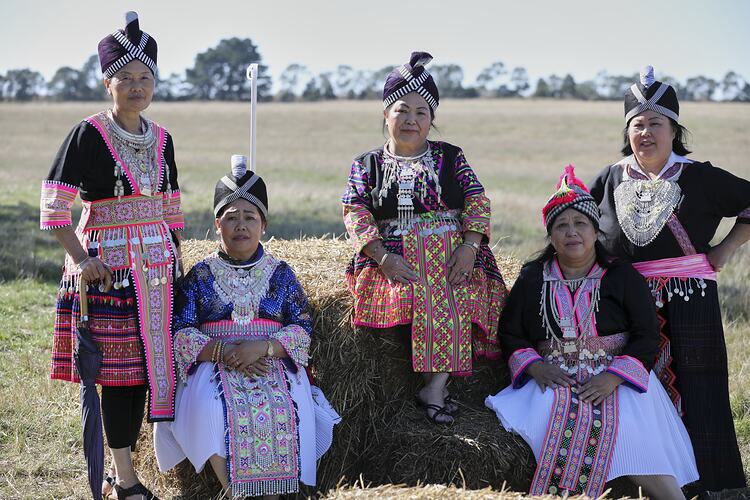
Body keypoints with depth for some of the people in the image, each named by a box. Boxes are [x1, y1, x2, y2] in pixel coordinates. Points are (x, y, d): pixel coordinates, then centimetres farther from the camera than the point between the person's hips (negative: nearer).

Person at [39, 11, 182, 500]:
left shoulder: (161, 138, 10)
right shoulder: (89, 134, -8)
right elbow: (55, 204, -11)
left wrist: (176, 265, 13)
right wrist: (81, 260, -17)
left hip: (155, 266, 6)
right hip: (107, 264, -6)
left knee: (145, 363, 8)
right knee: (118, 368, -4)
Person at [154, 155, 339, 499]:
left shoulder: (280, 274, 13)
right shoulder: (200, 276, 11)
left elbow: (302, 328, 3)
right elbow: (180, 332, 1)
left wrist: (262, 347, -15)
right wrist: (222, 351, -15)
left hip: (274, 365, 0)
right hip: (214, 366, 0)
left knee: (283, 410, -32)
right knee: (212, 410, -34)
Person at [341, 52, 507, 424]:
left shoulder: (450, 158, 15)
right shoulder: (367, 165, 14)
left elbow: (477, 202, 6)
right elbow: (355, 214, 2)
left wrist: (469, 246, -14)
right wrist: (383, 257, -16)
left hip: (451, 256, 0)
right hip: (395, 261, 0)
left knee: (456, 299, -32)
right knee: (411, 295, -34)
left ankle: (435, 389, -29)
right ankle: (436, 389, -27)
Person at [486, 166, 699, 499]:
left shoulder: (623, 277, 9)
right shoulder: (532, 279, 14)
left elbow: (646, 336, 2)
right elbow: (510, 333, 15)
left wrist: (612, 378, -14)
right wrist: (534, 366, -6)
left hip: (616, 380, -1)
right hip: (554, 380, 1)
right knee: (556, 419, -33)